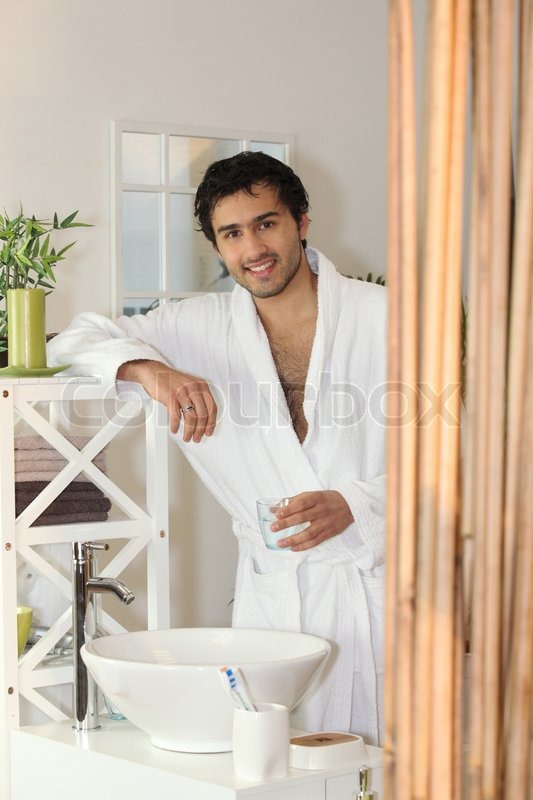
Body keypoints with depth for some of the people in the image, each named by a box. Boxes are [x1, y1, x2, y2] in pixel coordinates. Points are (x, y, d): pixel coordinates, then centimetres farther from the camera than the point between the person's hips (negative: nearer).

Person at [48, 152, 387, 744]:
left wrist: (352, 505, -19)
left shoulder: (386, 316, 1)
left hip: (376, 580, -2)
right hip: (272, 592, 2)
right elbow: (74, 340, 8)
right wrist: (147, 367, -13)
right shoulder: (200, 326, 9)